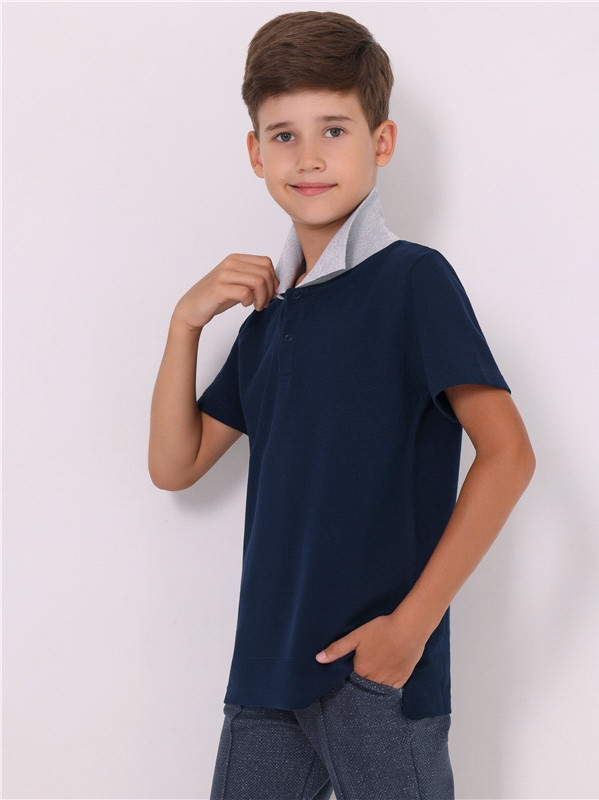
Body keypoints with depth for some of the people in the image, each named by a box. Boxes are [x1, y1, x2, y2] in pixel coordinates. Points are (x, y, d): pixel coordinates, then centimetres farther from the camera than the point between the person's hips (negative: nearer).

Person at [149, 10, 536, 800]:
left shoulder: (413, 279, -8)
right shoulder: (270, 314, 13)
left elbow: (507, 454, -15)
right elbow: (175, 465, 14)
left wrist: (412, 622, -16)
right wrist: (187, 320, 1)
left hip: (378, 667, -6)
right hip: (267, 661, 6)